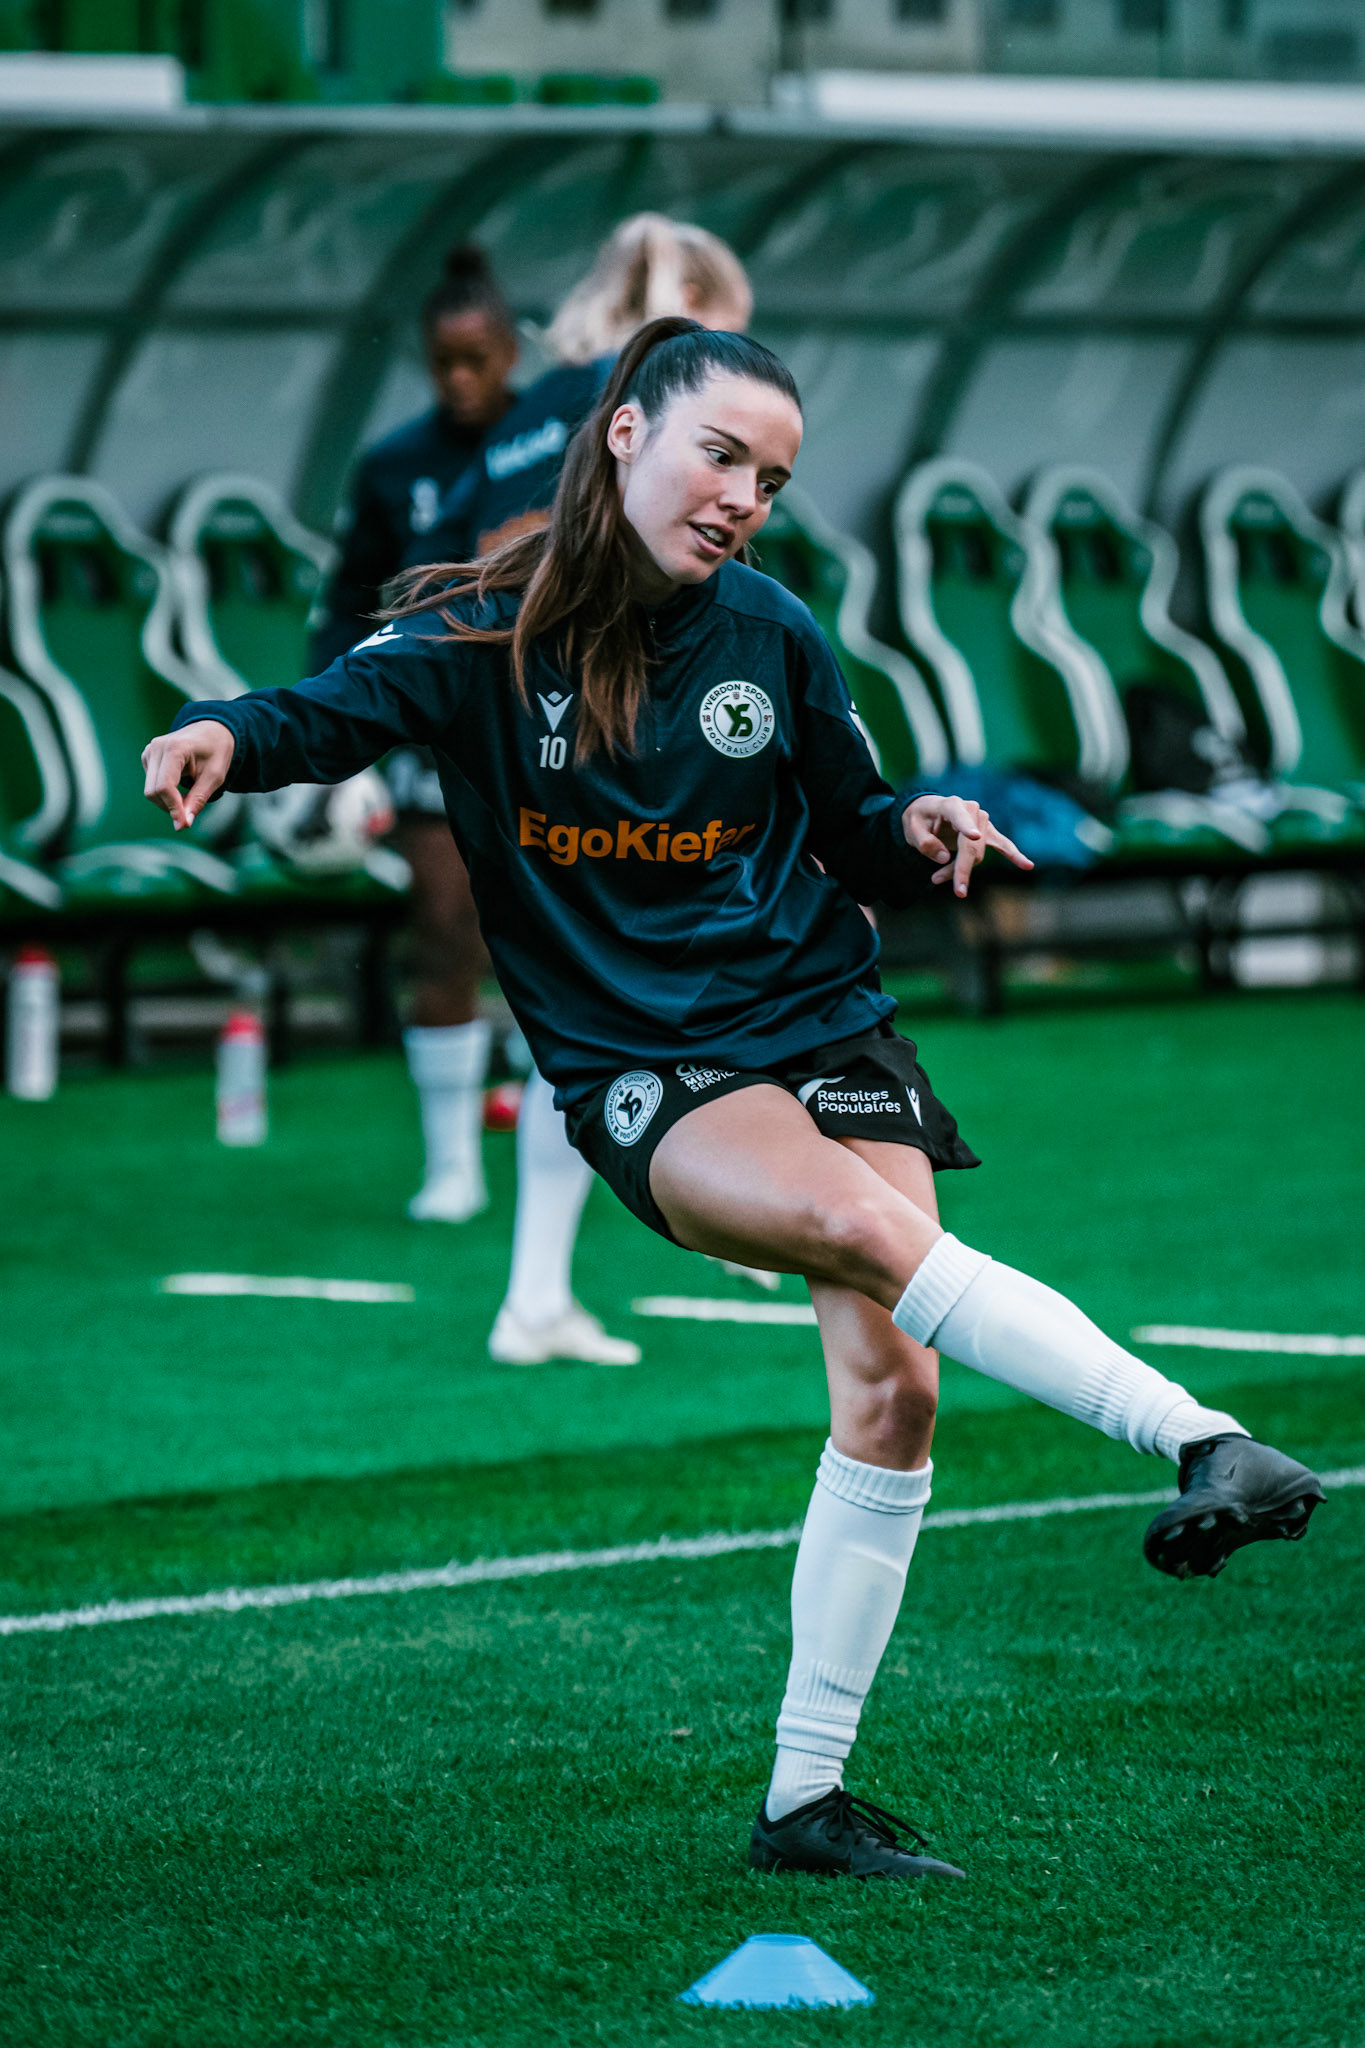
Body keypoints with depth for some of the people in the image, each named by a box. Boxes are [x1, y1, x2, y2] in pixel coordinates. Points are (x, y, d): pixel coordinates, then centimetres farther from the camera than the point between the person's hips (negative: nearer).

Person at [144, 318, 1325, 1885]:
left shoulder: (772, 638, 4)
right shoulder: (491, 635, -4)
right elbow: (338, 706, -19)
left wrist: (918, 834, -6)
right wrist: (228, 736, -41)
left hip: (827, 1029, 3)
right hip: (643, 1075, -3)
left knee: (889, 1384, -10)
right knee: (868, 1226, -32)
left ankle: (804, 1798, -2)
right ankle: (1200, 1438, -34)